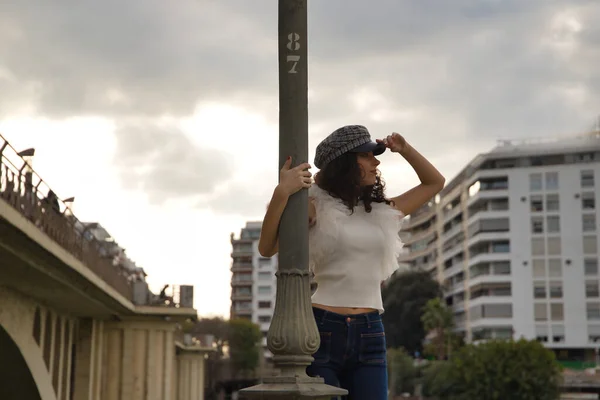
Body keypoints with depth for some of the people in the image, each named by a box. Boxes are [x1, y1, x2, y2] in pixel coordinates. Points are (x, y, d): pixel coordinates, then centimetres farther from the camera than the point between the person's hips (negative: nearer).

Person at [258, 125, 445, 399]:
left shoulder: (382, 211, 14)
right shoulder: (316, 207, 0)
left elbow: (435, 183, 28)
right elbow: (267, 248, -12)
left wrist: (404, 149, 16)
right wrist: (282, 193, -23)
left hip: (369, 335, 4)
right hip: (321, 330, -4)